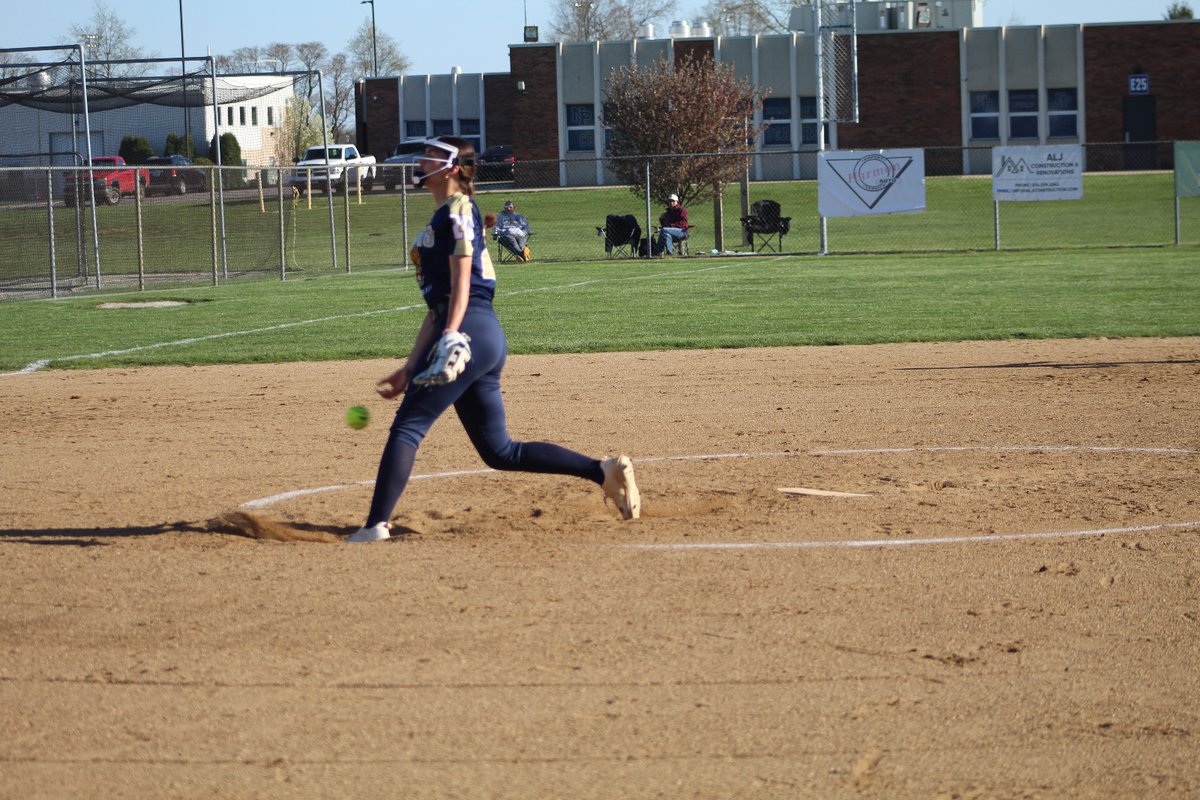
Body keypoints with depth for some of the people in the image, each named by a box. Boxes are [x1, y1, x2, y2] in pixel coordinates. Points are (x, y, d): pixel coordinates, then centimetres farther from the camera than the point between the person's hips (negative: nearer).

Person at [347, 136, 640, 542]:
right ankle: (604, 471, 9)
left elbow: (461, 278, -14)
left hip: (470, 330, -10)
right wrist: (410, 369, 25)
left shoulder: (458, 209, -1)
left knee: (408, 425, -11)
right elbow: (437, 306, 26)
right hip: (483, 340, 10)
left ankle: (376, 525, -17)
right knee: (500, 452, 9)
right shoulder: (442, 217, 26)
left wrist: (451, 336, -27)